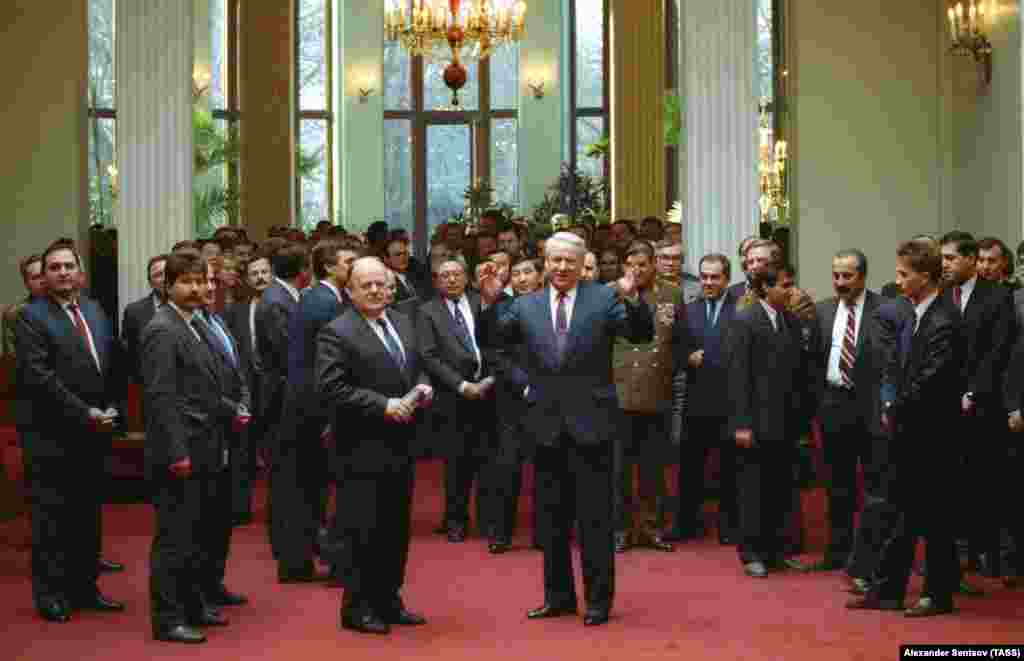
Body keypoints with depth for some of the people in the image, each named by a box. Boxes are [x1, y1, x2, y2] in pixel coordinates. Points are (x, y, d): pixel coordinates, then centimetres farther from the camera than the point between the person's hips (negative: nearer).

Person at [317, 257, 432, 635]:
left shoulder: (404, 324, 12)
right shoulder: (337, 333, -12)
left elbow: (417, 369, 22)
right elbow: (331, 388, -19)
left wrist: (422, 388, -1)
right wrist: (383, 405, -22)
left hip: (400, 447, 7)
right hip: (363, 451, -7)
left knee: (396, 531, 14)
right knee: (363, 532, 0)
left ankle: (388, 601, 26)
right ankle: (357, 608, 11)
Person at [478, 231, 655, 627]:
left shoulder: (604, 298, -2)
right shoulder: (525, 306, 6)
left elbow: (642, 334, -12)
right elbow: (490, 340, 0)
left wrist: (632, 299, -30)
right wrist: (490, 301, -16)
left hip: (590, 423, -3)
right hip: (546, 425, 3)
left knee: (595, 517, 4)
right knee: (551, 517, 13)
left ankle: (598, 599, 15)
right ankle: (558, 595, 25)